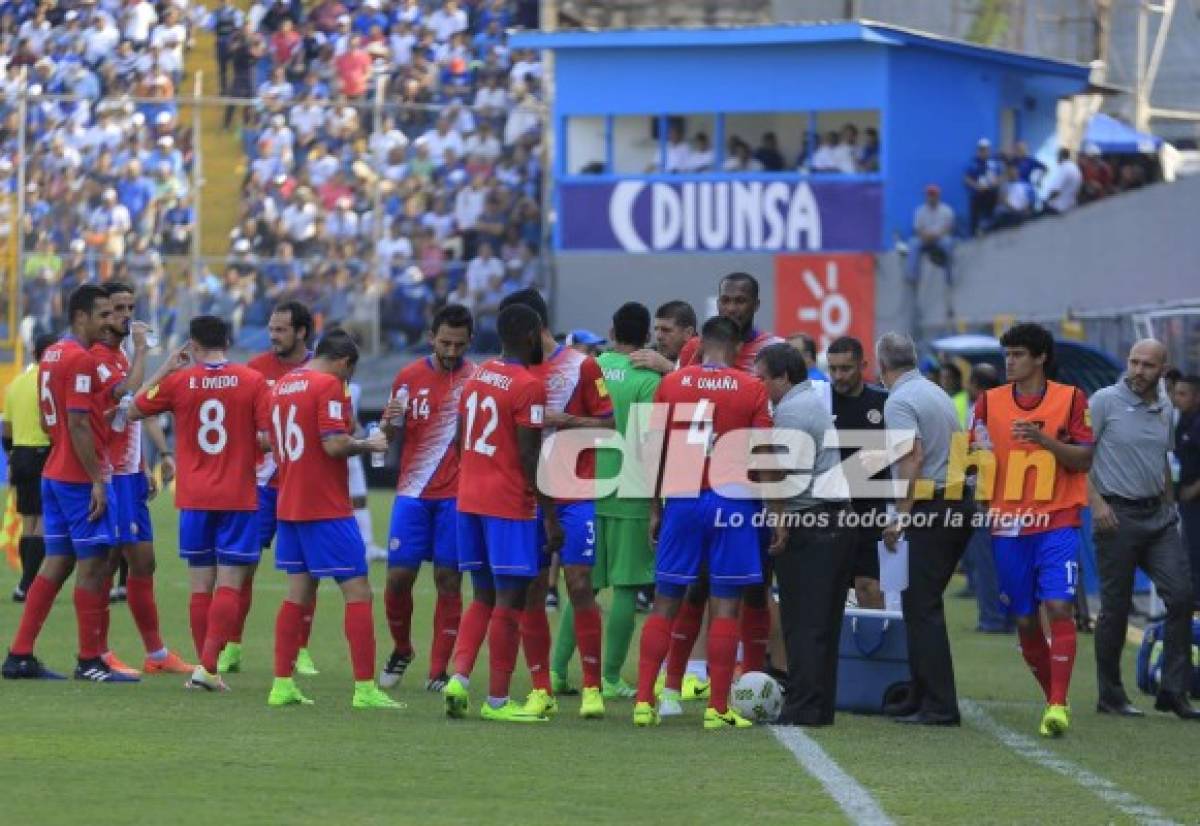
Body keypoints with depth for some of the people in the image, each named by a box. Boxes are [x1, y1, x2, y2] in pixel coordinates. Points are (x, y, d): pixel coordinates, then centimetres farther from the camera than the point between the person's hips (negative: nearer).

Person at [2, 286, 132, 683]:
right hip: (82, 477, -9)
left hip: (54, 474, 9)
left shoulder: (51, 355, 14)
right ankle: (90, 661, 0)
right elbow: (78, 426, -20)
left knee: (58, 562, 11)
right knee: (93, 563, -3)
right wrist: (97, 480, -19)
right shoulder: (82, 360, -15)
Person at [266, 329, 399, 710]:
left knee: (299, 592, 12)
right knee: (358, 592, -3)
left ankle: (282, 685, 10)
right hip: (327, 508, -8)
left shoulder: (281, 385, 12)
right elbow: (334, 444, -22)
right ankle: (365, 688, -6)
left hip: (289, 506, 8)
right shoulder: (329, 386, -12)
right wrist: (368, 445, -4)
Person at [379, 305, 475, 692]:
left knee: (448, 580, -2)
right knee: (398, 575, -1)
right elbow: (393, 438, 13)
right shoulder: (409, 377, 5)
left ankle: (439, 671, 5)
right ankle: (401, 651, 23)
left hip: (456, 496, -2)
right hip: (413, 493, 2)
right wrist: (390, 424, -10)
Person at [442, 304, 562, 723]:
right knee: (509, 602, -1)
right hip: (509, 504, -8)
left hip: (469, 499, 8)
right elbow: (530, 458, -15)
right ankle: (497, 700, 1)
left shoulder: (476, 377, 10)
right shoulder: (529, 386, -13)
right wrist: (551, 518, -11)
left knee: (483, 597, 16)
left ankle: (459, 678, 0)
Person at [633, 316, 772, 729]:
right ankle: (718, 708, -1)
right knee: (725, 606, 1)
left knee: (665, 603, 9)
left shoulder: (671, 384, 3)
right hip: (732, 503, -2)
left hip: (682, 499, 2)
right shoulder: (753, 389, -2)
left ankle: (644, 702, 5)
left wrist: (655, 509, 12)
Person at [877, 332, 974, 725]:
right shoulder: (936, 393, 17)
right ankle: (921, 696, 20)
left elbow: (913, 459, -21)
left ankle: (939, 705, -9)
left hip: (930, 508, -9)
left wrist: (900, 517, -20)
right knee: (923, 604, 16)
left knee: (922, 607, -6)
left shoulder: (899, 401, -11)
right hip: (959, 507, 9)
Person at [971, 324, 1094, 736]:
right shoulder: (989, 402, 9)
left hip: (1057, 521, -3)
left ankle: (1058, 706, -18)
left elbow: (1084, 459, -2)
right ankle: (1053, 698, 21)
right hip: (1008, 524, 3)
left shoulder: (1070, 399, 1)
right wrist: (978, 453, -10)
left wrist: (1044, 439, -16)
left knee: (1058, 608, -17)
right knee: (1025, 621, 5)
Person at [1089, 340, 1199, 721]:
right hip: (1117, 515, -5)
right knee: (1115, 608, 0)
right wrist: (1096, 502, -15)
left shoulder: (1164, 409, 12)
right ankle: (1110, 695, 11)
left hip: (1158, 516, 5)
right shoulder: (1105, 401, -6)